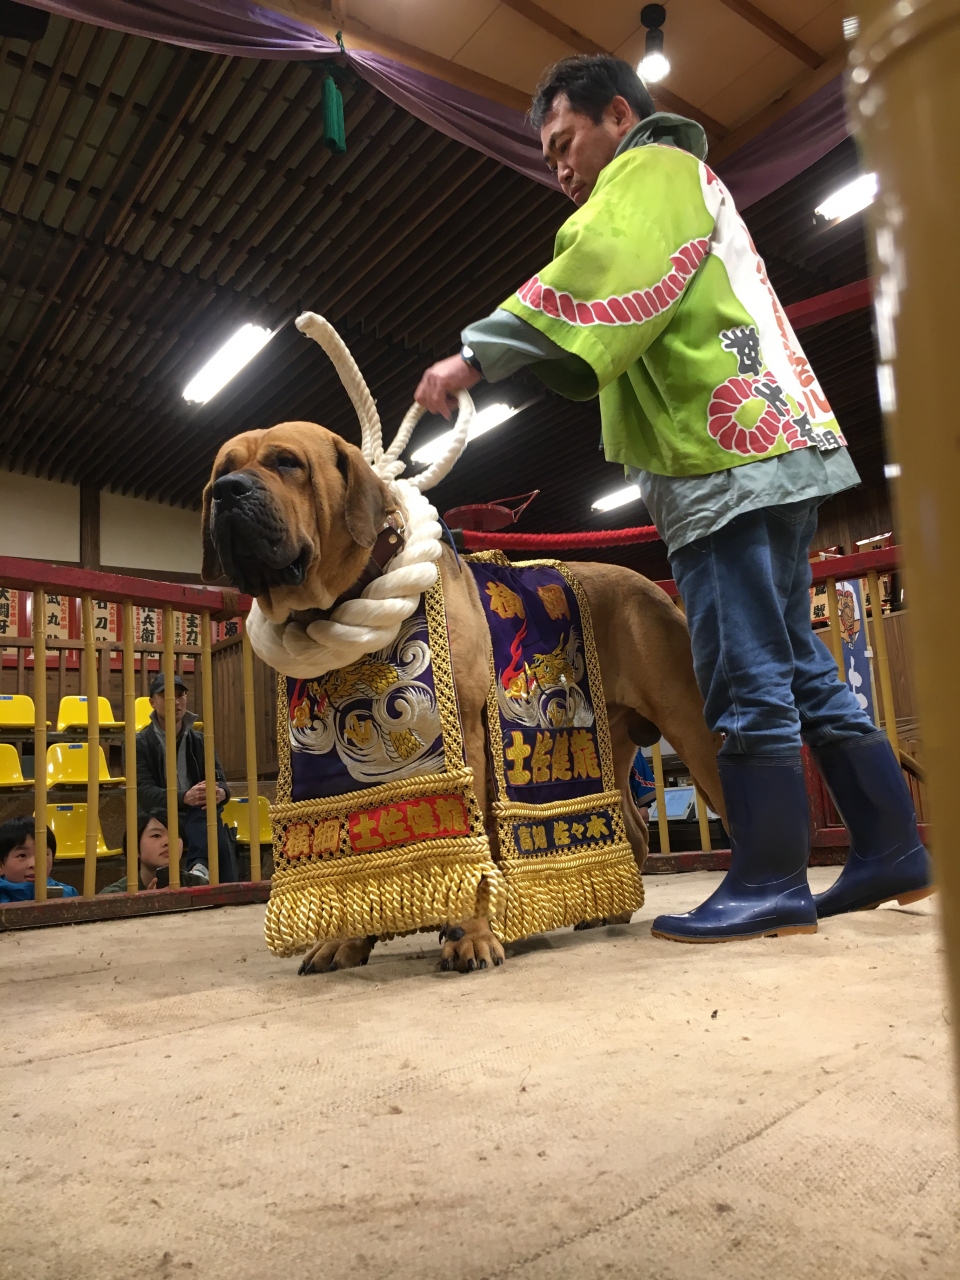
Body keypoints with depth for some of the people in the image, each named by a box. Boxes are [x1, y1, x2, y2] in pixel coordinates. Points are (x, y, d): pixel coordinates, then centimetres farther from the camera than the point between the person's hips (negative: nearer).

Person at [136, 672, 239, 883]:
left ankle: (199, 866, -53)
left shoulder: (200, 741, 15)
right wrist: (184, 797, -30)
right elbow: (144, 790, -9)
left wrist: (221, 792, -26)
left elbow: (220, 781, 3)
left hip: (198, 819, 2)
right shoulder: (141, 743, 6)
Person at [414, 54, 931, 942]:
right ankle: (892, 853, 15)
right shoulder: (689, 189, 33)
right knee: (799, 669, 9)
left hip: (730, 463, -10)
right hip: (771, 450, 10)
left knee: (747, 681, -10)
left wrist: (476, 356, -18)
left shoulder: (653, 169, 3)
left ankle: (769, 885, -5)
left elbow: (588, 275, -17)